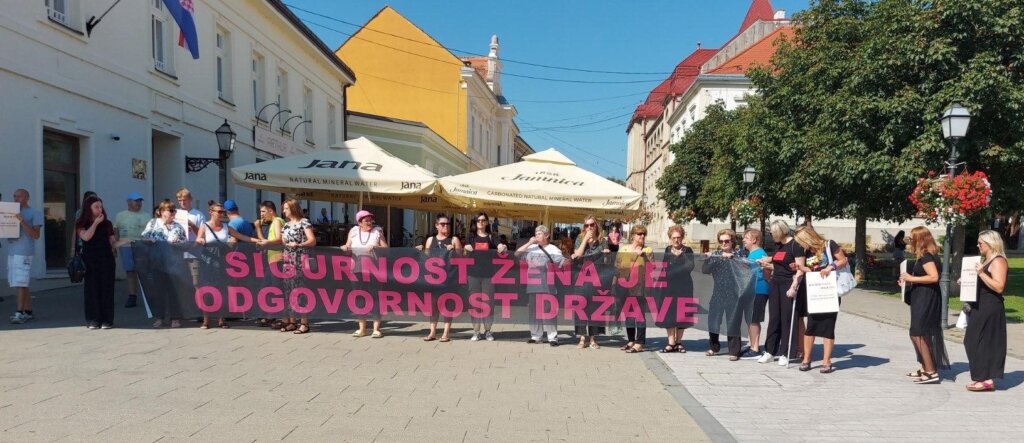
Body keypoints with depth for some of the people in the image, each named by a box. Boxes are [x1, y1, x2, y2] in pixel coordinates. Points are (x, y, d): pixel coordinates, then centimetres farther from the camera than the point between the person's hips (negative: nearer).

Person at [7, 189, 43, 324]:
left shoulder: (34, 213, -2)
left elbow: (36, 235, -10)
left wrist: (22, 222, -19)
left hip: (24, 252, -7)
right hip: (12, 252, 7)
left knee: (20, 284, -10)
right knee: (22, 284, 10)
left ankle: (19, 313, -9)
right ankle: (28, 312, 15)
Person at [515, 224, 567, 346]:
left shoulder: (553, 249, 0)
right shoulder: (531, 248, 11)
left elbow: (564, 263, -8)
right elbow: (517, 254, 7)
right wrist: (529, 243, 1)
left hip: (547, 286, -4)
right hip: (533, 284, 4)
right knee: (534, 311, 9)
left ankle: (552, 337, -1)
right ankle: (535, 336, 19)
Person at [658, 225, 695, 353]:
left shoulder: (687, 251, 6)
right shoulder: (666, 251, 10)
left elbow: (690, 267, -8)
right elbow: (663, 268, 2)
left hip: (684, 287, -1)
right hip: (668, 286, 1)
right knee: (668, 314, -4)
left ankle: (678, 342, 12)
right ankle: (671, 343, 0)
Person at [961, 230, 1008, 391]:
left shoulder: (998, 261, -12)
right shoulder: (986, 260, 18)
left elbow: (999, 287, -23)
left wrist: (981, 273, -27)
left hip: (990, 309, -10)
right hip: (980, 307, 10)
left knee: (984, 342, -7)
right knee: (974, 342, 10)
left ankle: (988, 380, -3)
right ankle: (981, 377, 15)